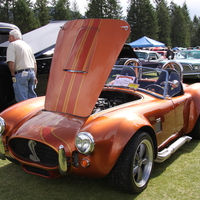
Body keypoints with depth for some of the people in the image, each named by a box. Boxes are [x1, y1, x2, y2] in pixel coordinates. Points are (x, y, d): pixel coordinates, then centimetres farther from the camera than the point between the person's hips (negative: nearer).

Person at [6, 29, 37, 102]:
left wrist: (13, 75, -6)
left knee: (22, 99, -4)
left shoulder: (12, 45, -2)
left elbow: (11, 62, -15)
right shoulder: (27, 45, 22)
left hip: (21, 74, -8)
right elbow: (34, 63, 22)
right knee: (32, 97, 15)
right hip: (32, 72, 8)